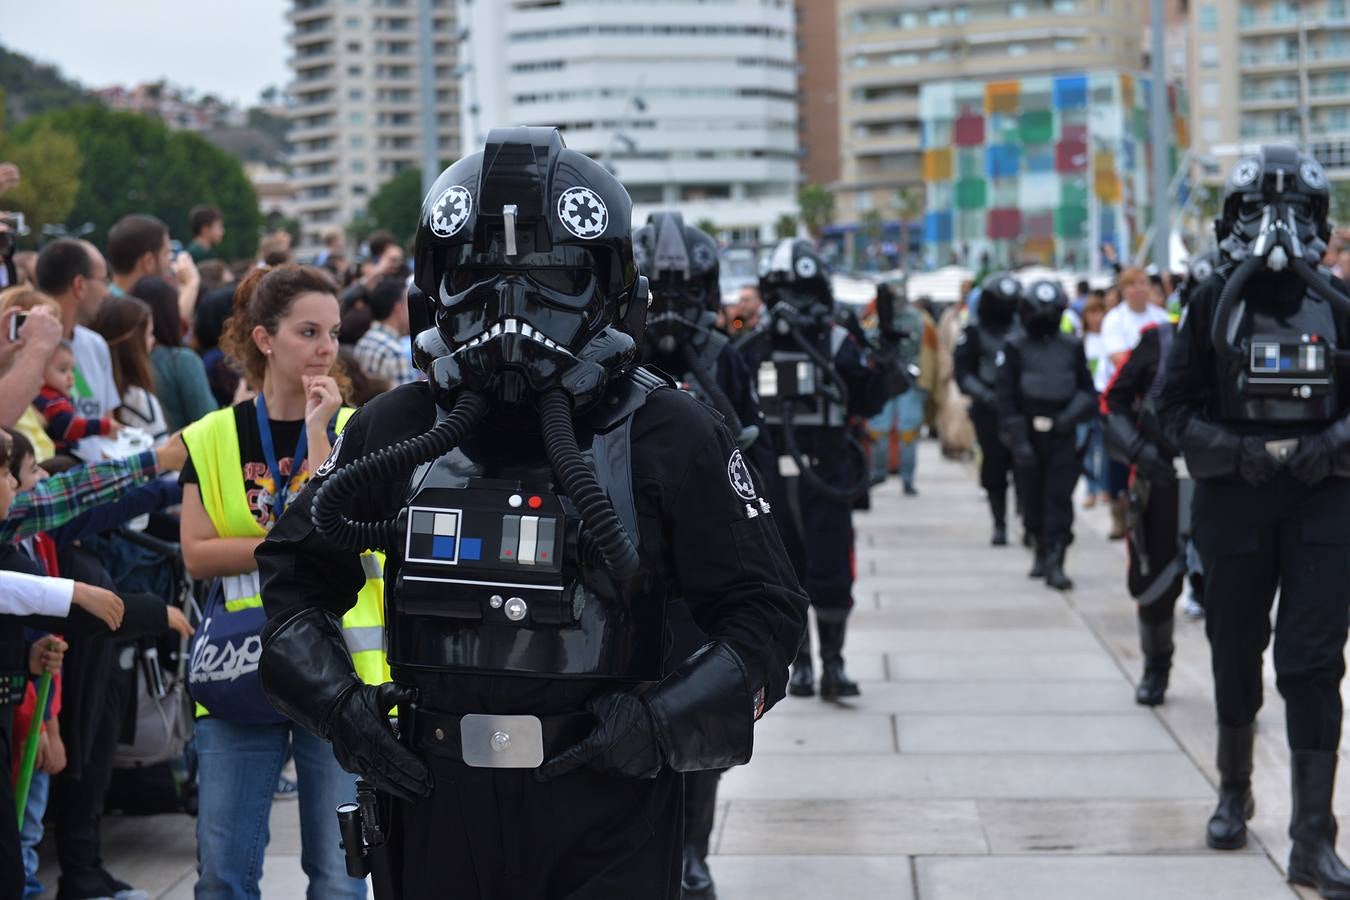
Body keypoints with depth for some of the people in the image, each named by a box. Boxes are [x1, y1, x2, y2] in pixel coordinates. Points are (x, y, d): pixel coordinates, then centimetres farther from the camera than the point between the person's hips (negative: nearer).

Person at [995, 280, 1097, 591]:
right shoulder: (1016, 349, 2)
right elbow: (1005, 397, -2)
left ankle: (1054, 564, -10)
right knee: (1033, 501, 9)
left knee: (1060, 499, -7)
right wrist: (1017, 439, -10)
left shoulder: (1072, 347, 7)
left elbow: (1087, 390, 12)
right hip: (1028, 436, 0)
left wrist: (1071, 415, -9)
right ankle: (1041, 553, 27)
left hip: (1062, 436, 0)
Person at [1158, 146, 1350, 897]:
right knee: (1236, 658, 13)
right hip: (1234, 499, 1)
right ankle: (1236, 792, 37)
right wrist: (1238, 450, -14)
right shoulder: (1214, 304, 1)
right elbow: (1178, 407, 1)